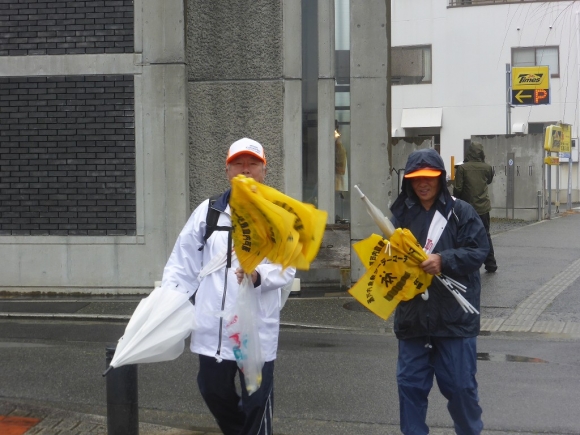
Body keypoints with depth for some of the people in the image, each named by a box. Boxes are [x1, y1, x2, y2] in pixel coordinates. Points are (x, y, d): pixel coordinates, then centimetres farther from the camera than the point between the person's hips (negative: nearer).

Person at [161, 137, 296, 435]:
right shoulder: (207, 211, 8)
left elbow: (286, 268, -8)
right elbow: (183, 262, 9)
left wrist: (259, 276, -28)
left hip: (257, 328, -3)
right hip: (212, 326, 3)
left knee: (256, 401, 2)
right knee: (213, 391, 16)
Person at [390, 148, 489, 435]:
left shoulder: (461, 212, -4)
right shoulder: (402, 214, 6)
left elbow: (478, 251, -10)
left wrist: (444, 260, -22)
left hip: (454, 317, -3)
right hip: (412, 316, 3)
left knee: (460, 384, 7)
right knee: (410, 384, 9)